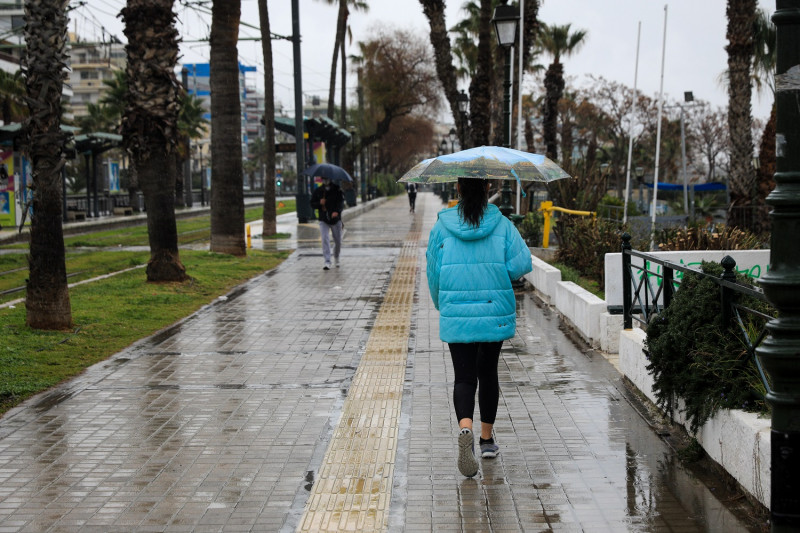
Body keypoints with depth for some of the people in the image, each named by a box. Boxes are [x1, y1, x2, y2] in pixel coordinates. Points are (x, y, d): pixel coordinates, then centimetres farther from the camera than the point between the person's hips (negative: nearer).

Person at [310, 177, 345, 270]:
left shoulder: (337, 189, -2)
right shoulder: (318, 191, 5)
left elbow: (341, 203, -12)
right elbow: (312, 204, 8)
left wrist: (337, 211, -31)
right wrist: (320, 203, -13)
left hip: (336, 219, 0)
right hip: (323, 220, 0)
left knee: (338, 241, 8)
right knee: (325, 239, -14)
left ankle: (336, 258, 36)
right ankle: (327, 262, -16)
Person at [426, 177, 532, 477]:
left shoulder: (442, 227, -1)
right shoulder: (502, 225, -2)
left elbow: (433, 271, 3)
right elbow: (521, 263, -11)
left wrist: (441, 304, 19)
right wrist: (500, 276, 11)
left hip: (456, 315, -1)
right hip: (495, 314, 1)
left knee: (464, 376, 1)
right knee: (488, 372, 17)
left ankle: (465, 428, -26)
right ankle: (487, 439, 26)